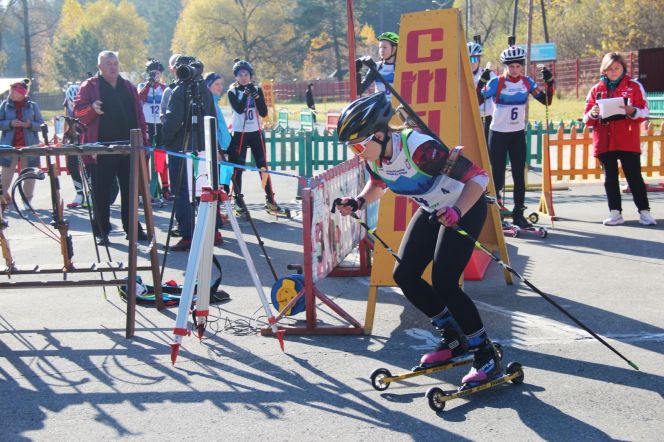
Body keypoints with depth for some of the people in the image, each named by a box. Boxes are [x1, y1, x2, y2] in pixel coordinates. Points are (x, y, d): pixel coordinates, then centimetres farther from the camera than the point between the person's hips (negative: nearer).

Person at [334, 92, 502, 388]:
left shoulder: (419, 148, -35)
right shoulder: (373, 157, -12)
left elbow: (478, 177, -31)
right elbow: (377, 186, 12)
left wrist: (456, 213, -44)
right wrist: (358, 202, -8)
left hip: (465, 209, -8)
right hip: (432, 212, 8)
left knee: (443, 282, -18)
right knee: (404, 275, 2)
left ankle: (487, 356, -3)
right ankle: (454, 339, 19)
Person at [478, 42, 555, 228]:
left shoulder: (527, 82, 1)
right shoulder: (496, 82, -11)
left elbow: (546, 101, 4)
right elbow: (477, 102, -17)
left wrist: (549, 82, -7)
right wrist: (482, 82, -28)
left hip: (518, 134, 4)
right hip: (498, 134, -4)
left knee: (519, 175, 6)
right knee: (497, 176, -1)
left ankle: (518, 213, 14)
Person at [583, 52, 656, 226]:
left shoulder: (634, 86, 4)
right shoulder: (596, 90, 9)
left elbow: (644, 112, -1)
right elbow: (587, 118, 8)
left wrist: (632, 111, -22)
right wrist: (593, 114, -14)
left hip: (628, 141, -3)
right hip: (604, 141, 3)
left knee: (634, 176, -2)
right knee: (610, 178, 6)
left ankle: (644, 212, 3)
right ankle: (615, 213, 12)